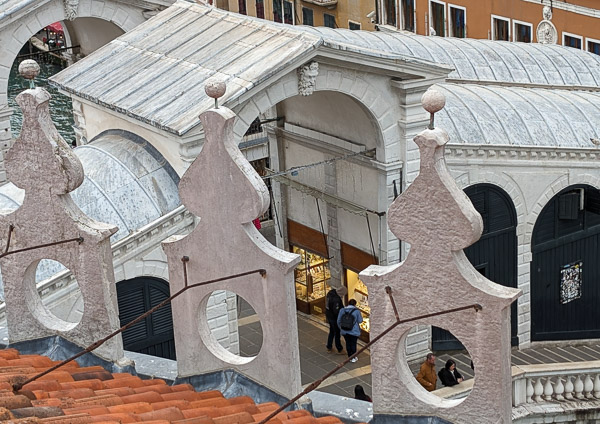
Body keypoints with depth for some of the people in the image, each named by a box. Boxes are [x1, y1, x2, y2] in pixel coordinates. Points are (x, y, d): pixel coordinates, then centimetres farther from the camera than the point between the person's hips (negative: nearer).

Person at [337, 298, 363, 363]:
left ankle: (350, 357, 23)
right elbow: (360, 320, -5)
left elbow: (338, 321, 4)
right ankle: (353, 358, 17)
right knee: (353, 343, 11)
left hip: (344, 331, 3)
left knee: (348, 343, 16)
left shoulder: (342, 310, -2)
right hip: (354, 331, -3)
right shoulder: (356, 311, -13)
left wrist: (341, 328, 19)